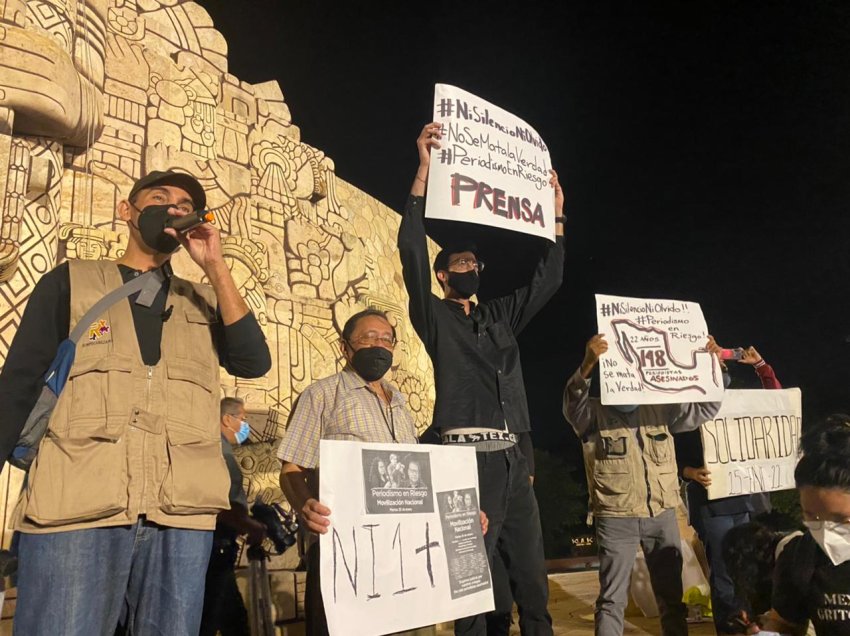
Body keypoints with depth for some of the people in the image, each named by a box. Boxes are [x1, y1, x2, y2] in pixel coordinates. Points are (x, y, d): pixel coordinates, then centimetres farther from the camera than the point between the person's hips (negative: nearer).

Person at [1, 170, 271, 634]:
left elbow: (253, 363, 3)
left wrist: (214, 267, 1)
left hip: (182, 514, 2)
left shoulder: (203, 301, 20)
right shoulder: (71, 281, 14)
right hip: (75, 506, -2)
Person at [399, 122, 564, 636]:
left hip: (515, 457, 6)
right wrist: (424, 171, -14)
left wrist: (557, 212, 19)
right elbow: (412, 253, -8)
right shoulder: (434, 315, 5)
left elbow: (547, 280, 20)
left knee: (533, 578, 8)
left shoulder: (500, 315, 20)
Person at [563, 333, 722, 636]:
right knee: (613, 598, 1)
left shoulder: (660, 410, 8)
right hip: (616, 519, -4)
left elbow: (705, 408, 11)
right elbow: (573, 404, -26)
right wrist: (587, 365, -44)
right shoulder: (594, 413, -5)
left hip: (663, 515, 4)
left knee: (671, 594, 17)